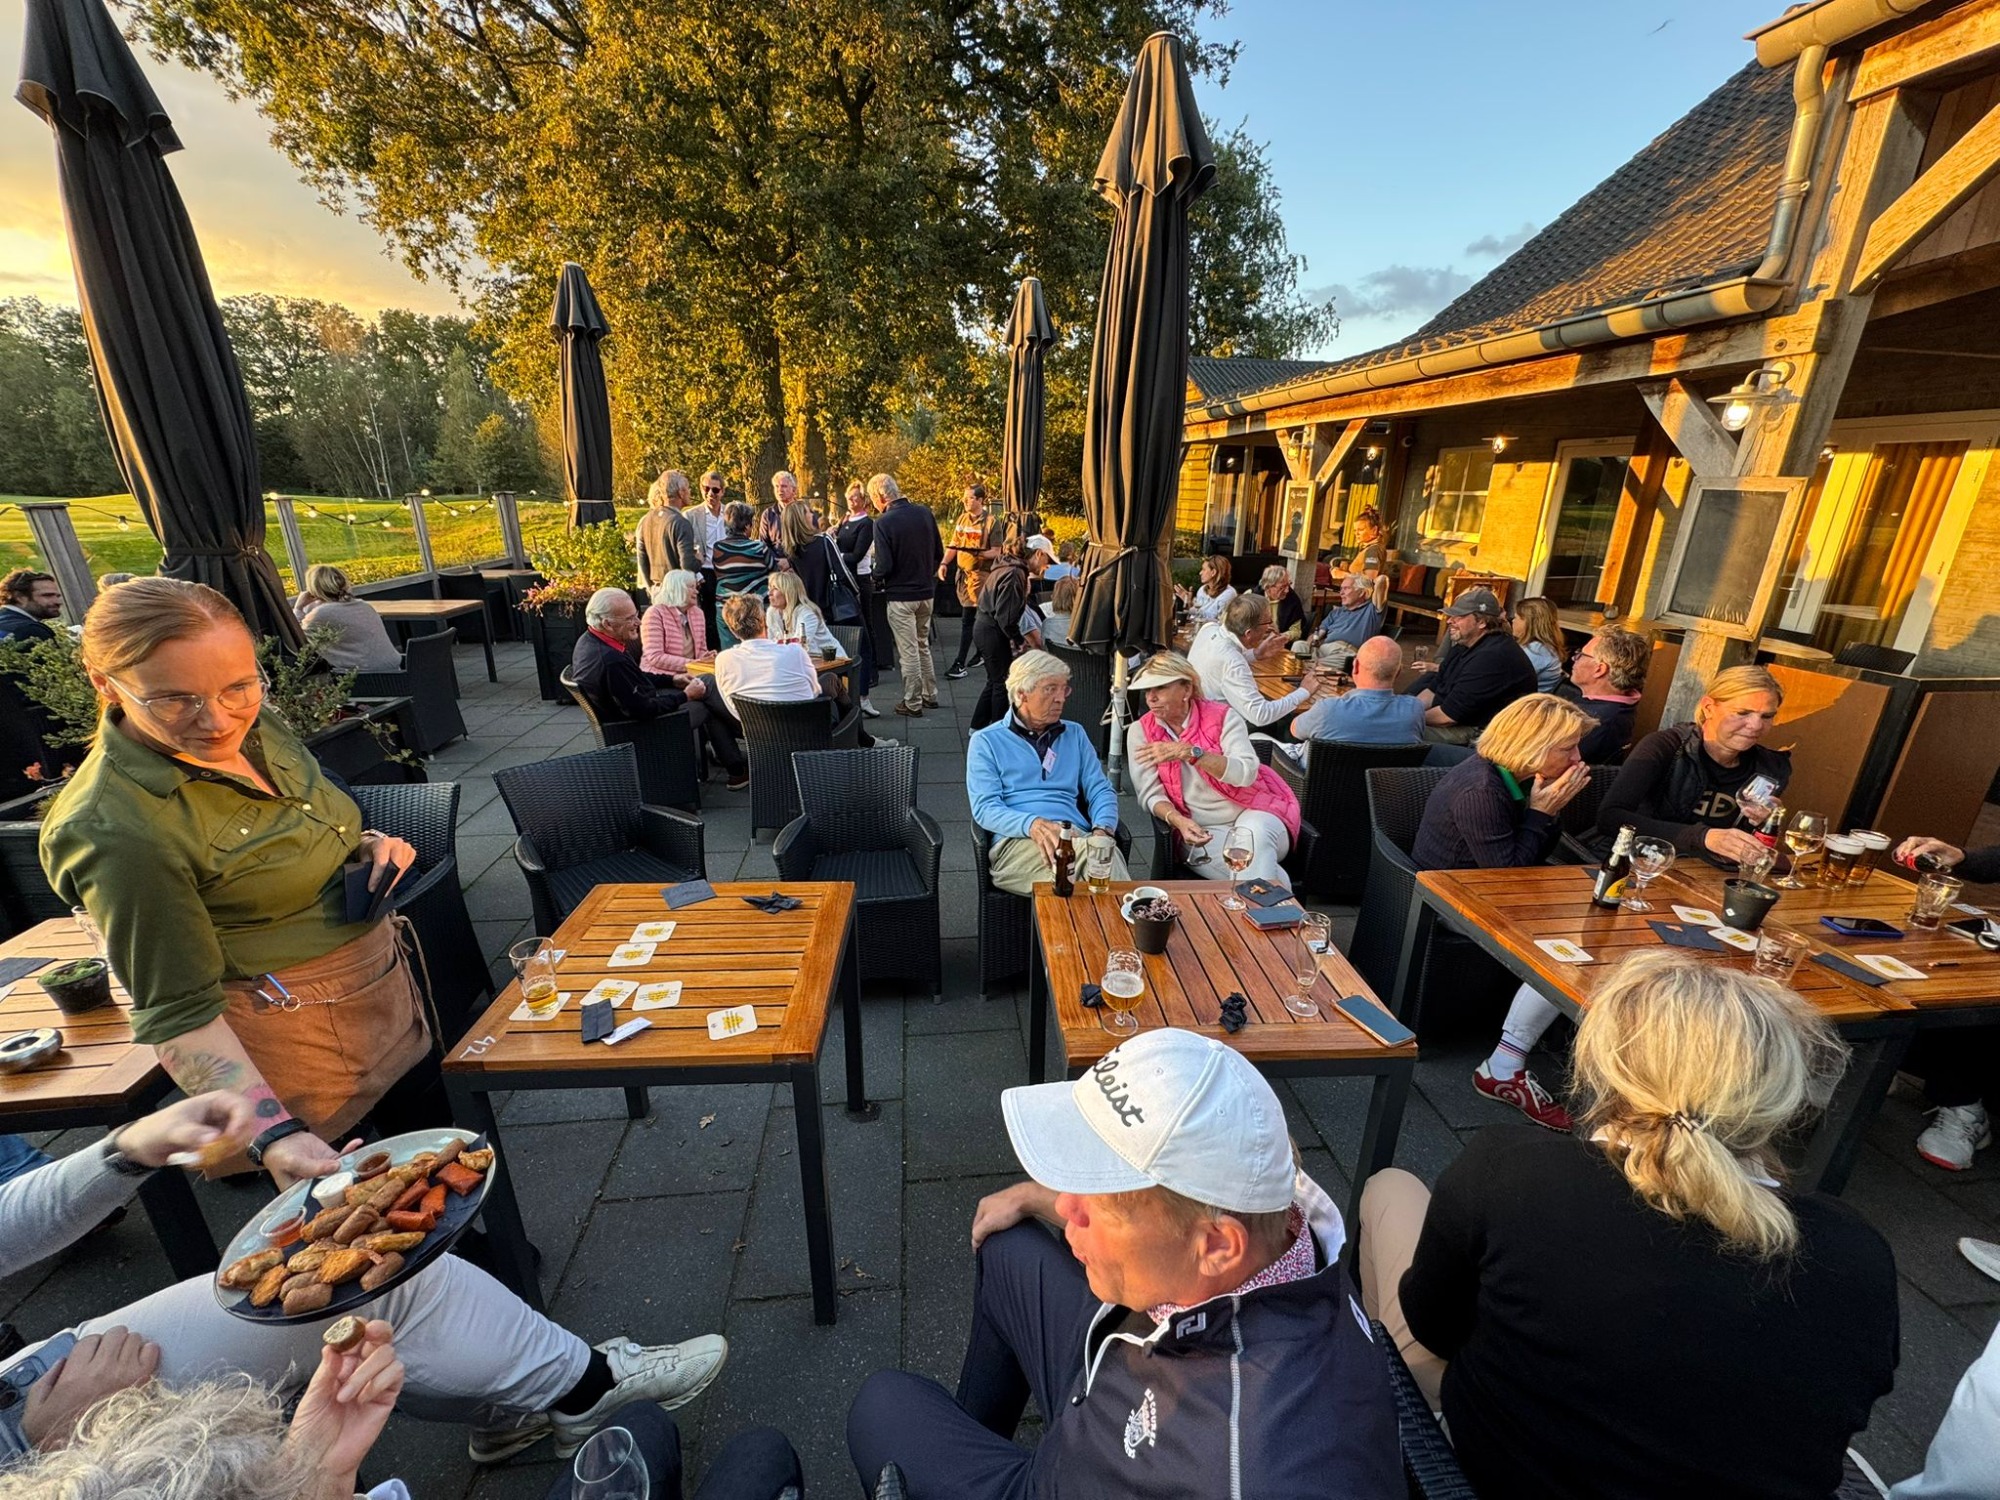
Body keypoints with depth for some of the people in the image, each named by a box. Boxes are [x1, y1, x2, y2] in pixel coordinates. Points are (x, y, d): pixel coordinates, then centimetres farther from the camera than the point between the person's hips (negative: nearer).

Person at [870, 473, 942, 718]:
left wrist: (877, 580, 2)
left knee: (908, 651, 3)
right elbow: (939, 553, 5)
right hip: (926, 592, 6)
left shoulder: (883, 522, -16)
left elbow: (884, 566, -19)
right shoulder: (924, 513, 1)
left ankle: (913, 704, 12)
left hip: (900, 595, -6)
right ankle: (930, 695, 28)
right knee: (923, 645, 20)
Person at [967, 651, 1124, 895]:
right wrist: (1032, 825, -21)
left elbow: (1101, 790, 18)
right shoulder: (986, 741, 11)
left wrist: (1102, 829, -6)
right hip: (1017, 841, -3)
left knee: (1108, 852, -36)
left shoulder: (1075, 734, 24)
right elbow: (984, 808, -1)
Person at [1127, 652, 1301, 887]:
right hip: (1202, 831, 1)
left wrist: (1189, 752, -29)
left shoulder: (1222, 716, -5)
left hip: (1253, 814, -1)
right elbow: (1150, 794, -4)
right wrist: (1179, 821, -25)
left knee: (1253, 835, -35)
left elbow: (1246, 773, -19)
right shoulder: (1140, 731, 0)